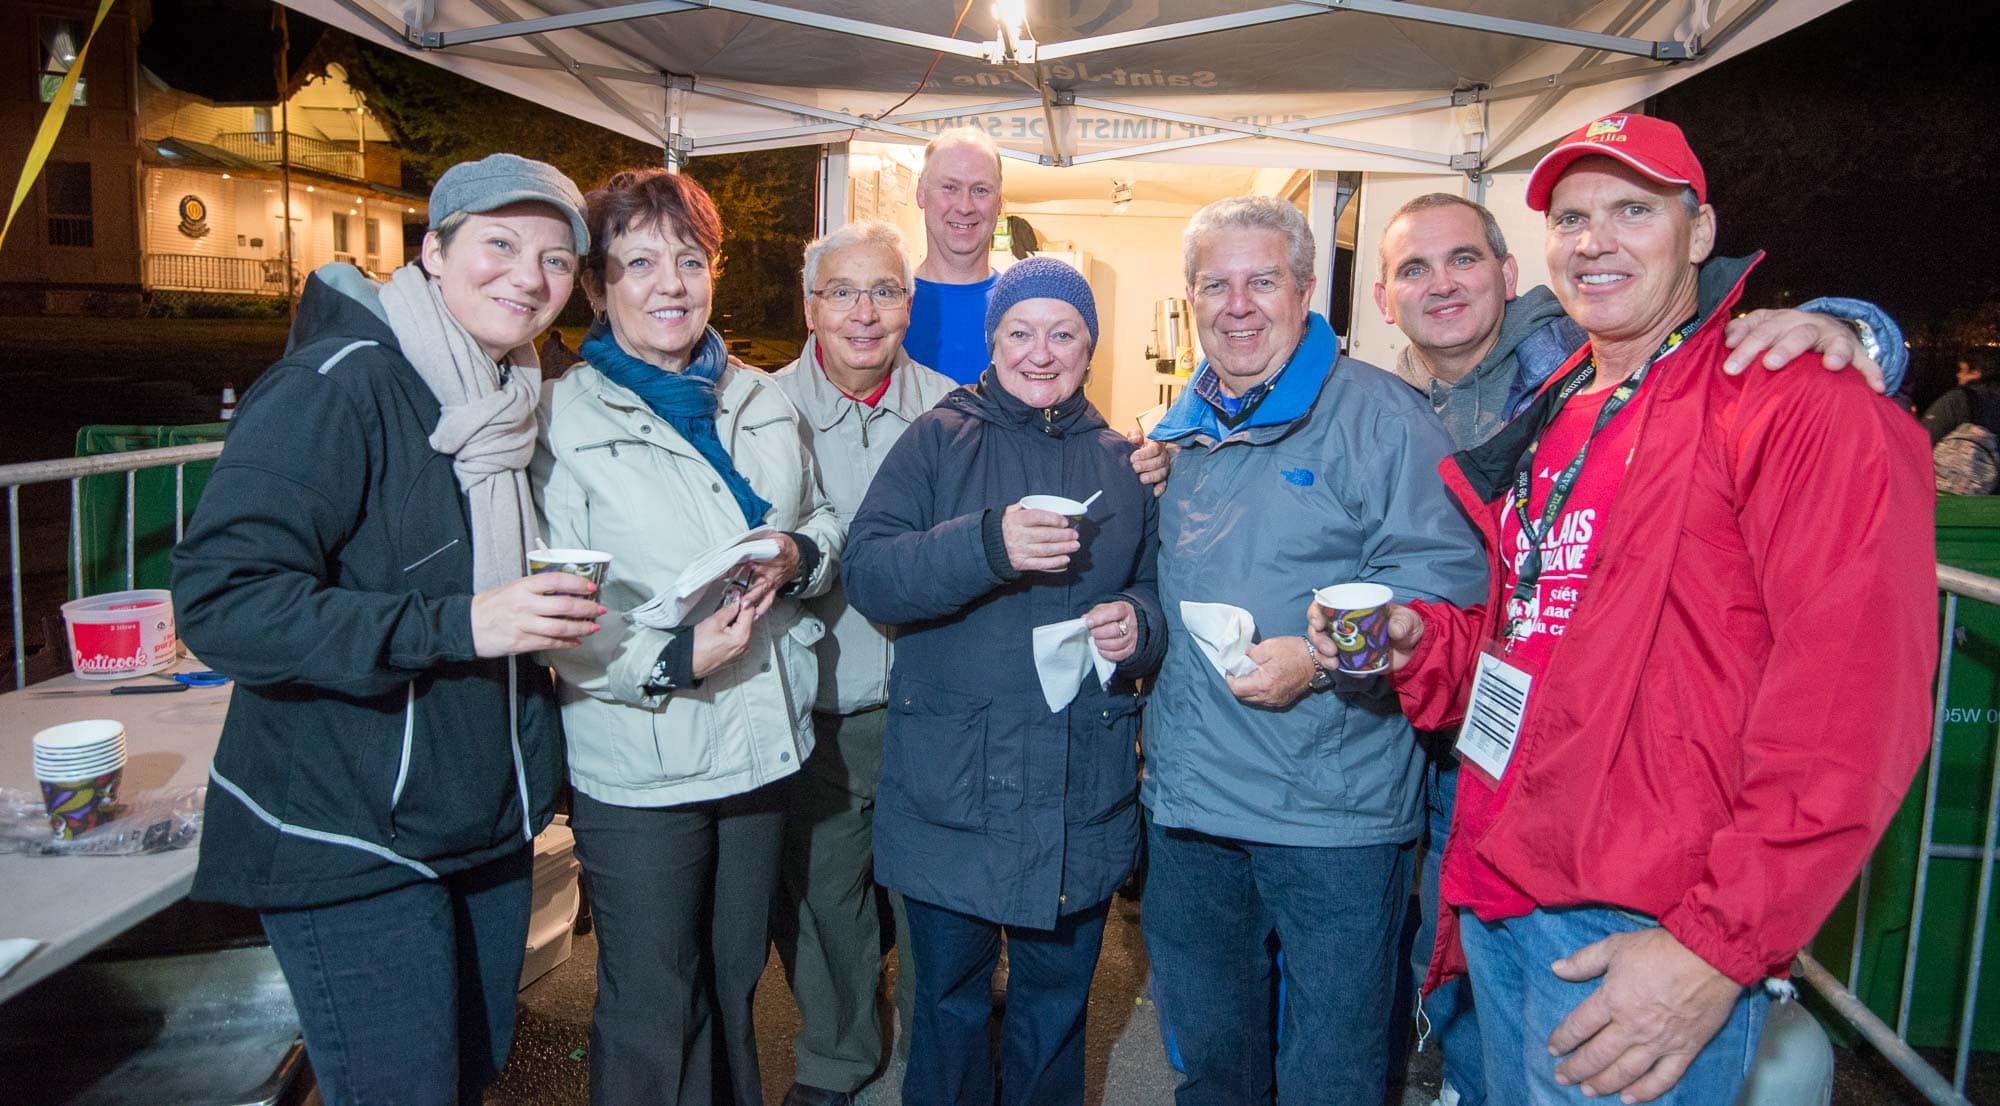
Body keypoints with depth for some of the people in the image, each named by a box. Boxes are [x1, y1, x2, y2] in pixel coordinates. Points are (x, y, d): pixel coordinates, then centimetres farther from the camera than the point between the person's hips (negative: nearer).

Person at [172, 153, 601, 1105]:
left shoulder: (515, 399, 8)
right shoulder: (339, 385, -17)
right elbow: (221, 599, -24)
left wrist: (556, 616, 4)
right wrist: (456, 625, -30)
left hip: (489, 824, 8)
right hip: (349, 840, -7)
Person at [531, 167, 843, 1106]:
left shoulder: (762, 402, 8)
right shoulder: (560, 421, -10)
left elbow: (824, 525, 14)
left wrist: (795, 556, -9)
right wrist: (672, 660, -26)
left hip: (761, 741, 5)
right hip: (638, 763, -5)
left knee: (734, 984, 22)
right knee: (652, 1014, 9)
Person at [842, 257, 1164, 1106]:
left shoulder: (1123, 462, 8)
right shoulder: (937, 440, -1)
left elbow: (1161, 591, 12)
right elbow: (866, 574, -13)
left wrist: (1139, 624, -11)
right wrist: (989, 543, -27)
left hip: (1081, 802, 3)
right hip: (951, 791, -2)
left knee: (1056, 1005, 18)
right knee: (949, 1004, 14)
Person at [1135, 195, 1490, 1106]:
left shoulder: (1377, 415, -8)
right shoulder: (1175, 434, 13)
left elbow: (1445, 578, -16)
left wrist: (1320, 658, -25)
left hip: (1333, 815, -6)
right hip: (1185, 800, 6)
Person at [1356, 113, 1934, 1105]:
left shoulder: (1795, 401, -11)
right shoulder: (1550, 414, 14)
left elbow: (1848, 709, -19)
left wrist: (1718, 948, -20)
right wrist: (1416, 641, 2)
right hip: (1496, 893, 8)